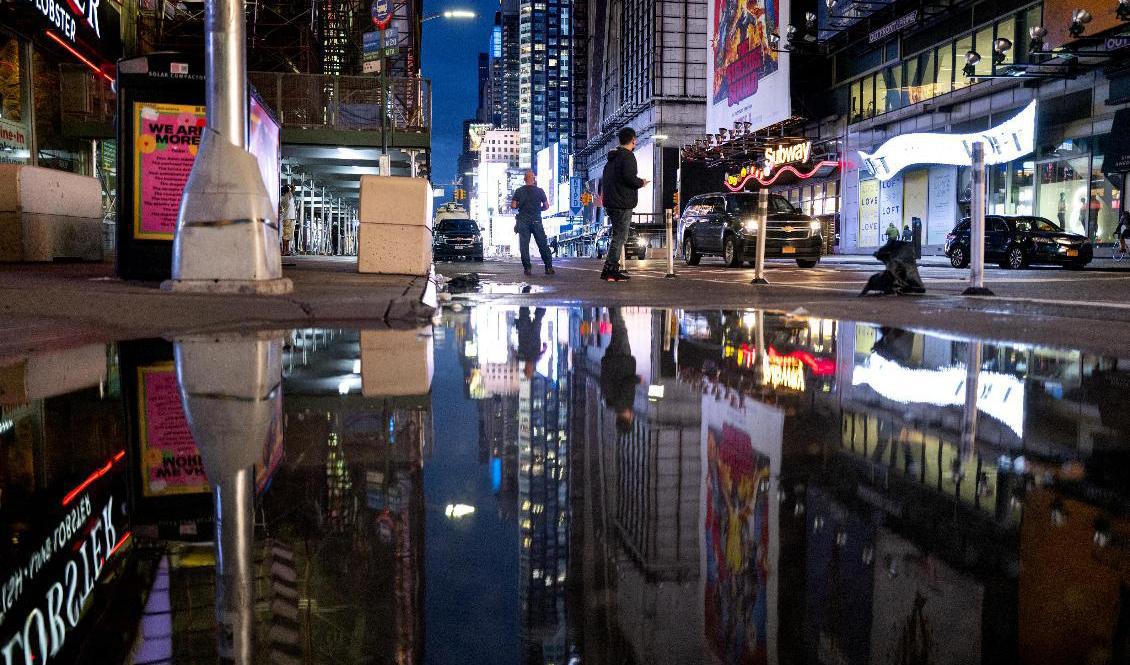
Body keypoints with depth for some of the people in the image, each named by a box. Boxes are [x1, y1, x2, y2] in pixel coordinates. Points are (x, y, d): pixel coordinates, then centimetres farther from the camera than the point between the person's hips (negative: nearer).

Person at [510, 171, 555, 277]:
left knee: (524, 245, 4)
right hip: (536, 220, 0)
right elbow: (546, 206, 1)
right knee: (543, 245, 4)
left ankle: (527, 268, 0)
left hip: (523, 221, 0)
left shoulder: (519, 191, 0)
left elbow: (513, 205, -5)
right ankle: (549, 267, 2)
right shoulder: (540, 191, -1)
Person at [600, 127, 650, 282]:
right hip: (623, 204, -10)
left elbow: (604, 179, 21)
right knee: (620, 236, -7)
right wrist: (641, 182, -6)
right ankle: (609, 269, -9)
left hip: (611, 203, 10)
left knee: (618, 235, 17)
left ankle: (613, 268, 19)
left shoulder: (612, 158, 18)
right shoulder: (628, 156, -12)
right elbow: (629, 178, -23)